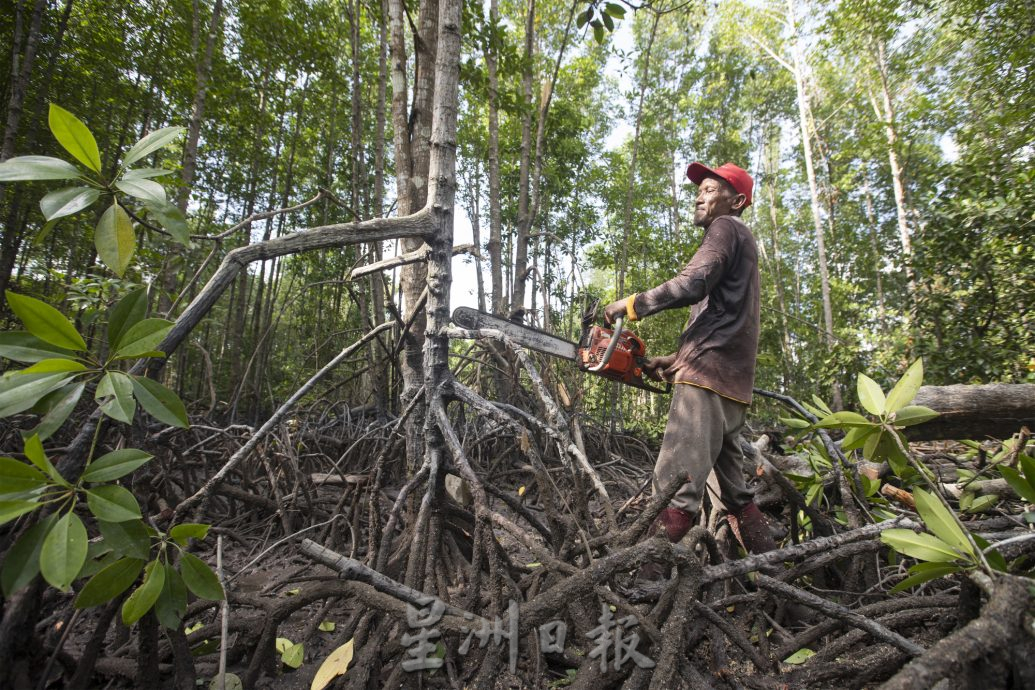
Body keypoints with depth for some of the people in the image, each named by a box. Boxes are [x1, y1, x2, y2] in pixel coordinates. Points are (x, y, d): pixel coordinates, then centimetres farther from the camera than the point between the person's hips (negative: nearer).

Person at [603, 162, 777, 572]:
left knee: (677, 486, -18)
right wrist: (677, 359, 20)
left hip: (708, 376, -11)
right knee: (734, 491, 16)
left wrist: (633, 304, -7)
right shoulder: (740, 246, 31)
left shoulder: (726, 228, 3)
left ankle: (644, 579, -20)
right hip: (729, 382, 11)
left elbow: (692, 284, -17)